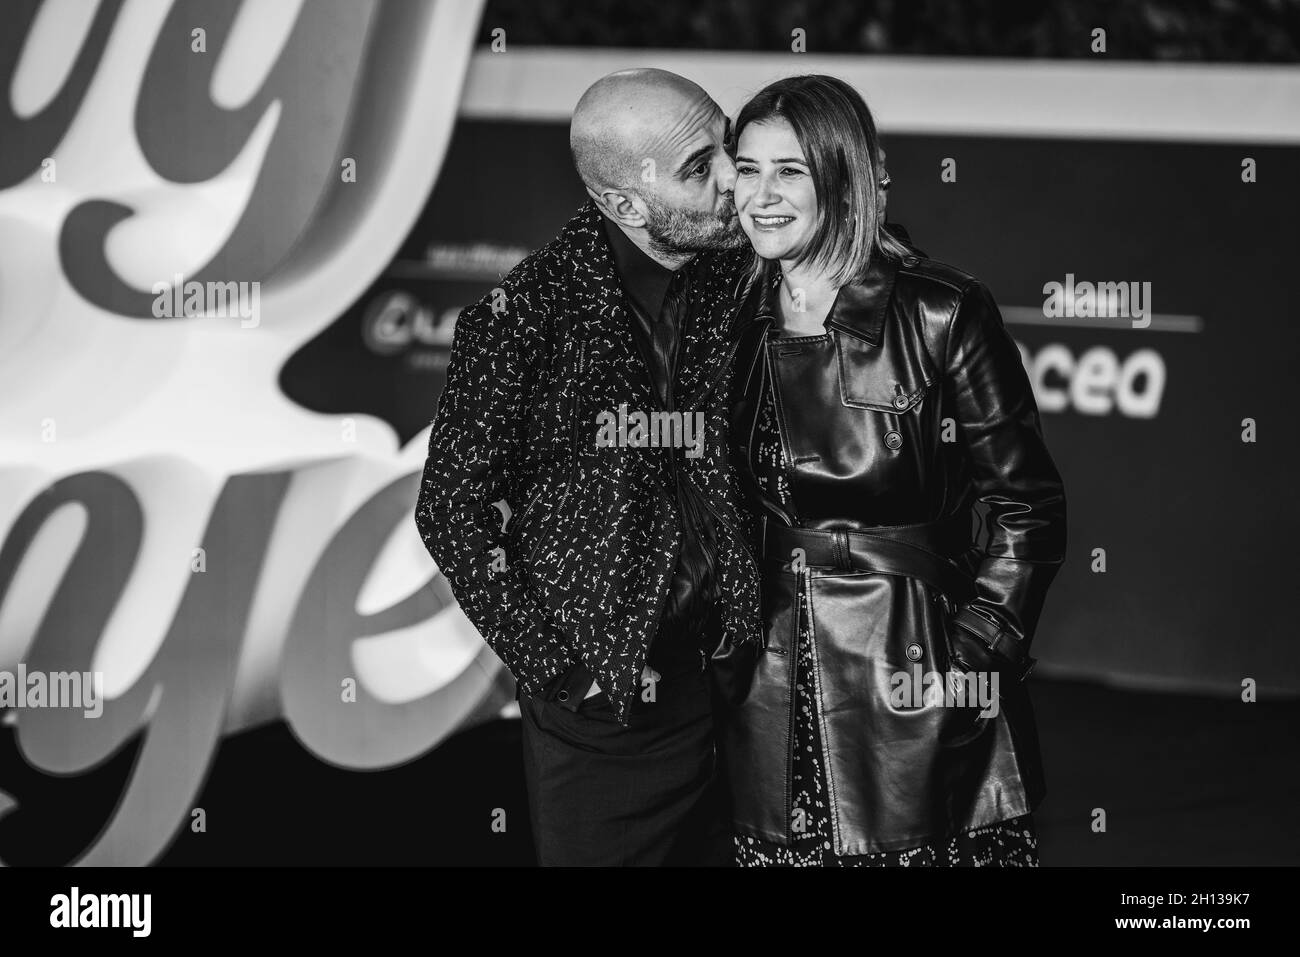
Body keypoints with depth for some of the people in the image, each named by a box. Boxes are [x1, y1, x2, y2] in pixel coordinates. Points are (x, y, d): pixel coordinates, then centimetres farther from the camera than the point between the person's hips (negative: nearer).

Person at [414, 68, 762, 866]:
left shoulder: (742, 288, 2)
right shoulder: (531, 314, -11)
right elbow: (453, 507, -7)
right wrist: (556, 664, -11)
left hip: (726, 682, 4)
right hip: (599, 705, -4)